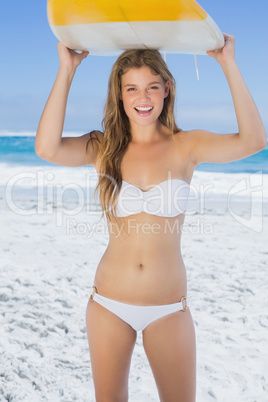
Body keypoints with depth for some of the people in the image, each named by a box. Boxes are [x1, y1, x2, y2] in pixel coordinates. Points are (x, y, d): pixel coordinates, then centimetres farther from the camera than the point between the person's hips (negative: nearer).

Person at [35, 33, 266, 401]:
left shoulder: (186, 146, -5)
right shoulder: (104, 147, -3)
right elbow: (48, 148, -21)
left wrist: (229, 65, -20)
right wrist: (67, 69, -19)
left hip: (169, 309, -1)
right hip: (109, 304, 1)